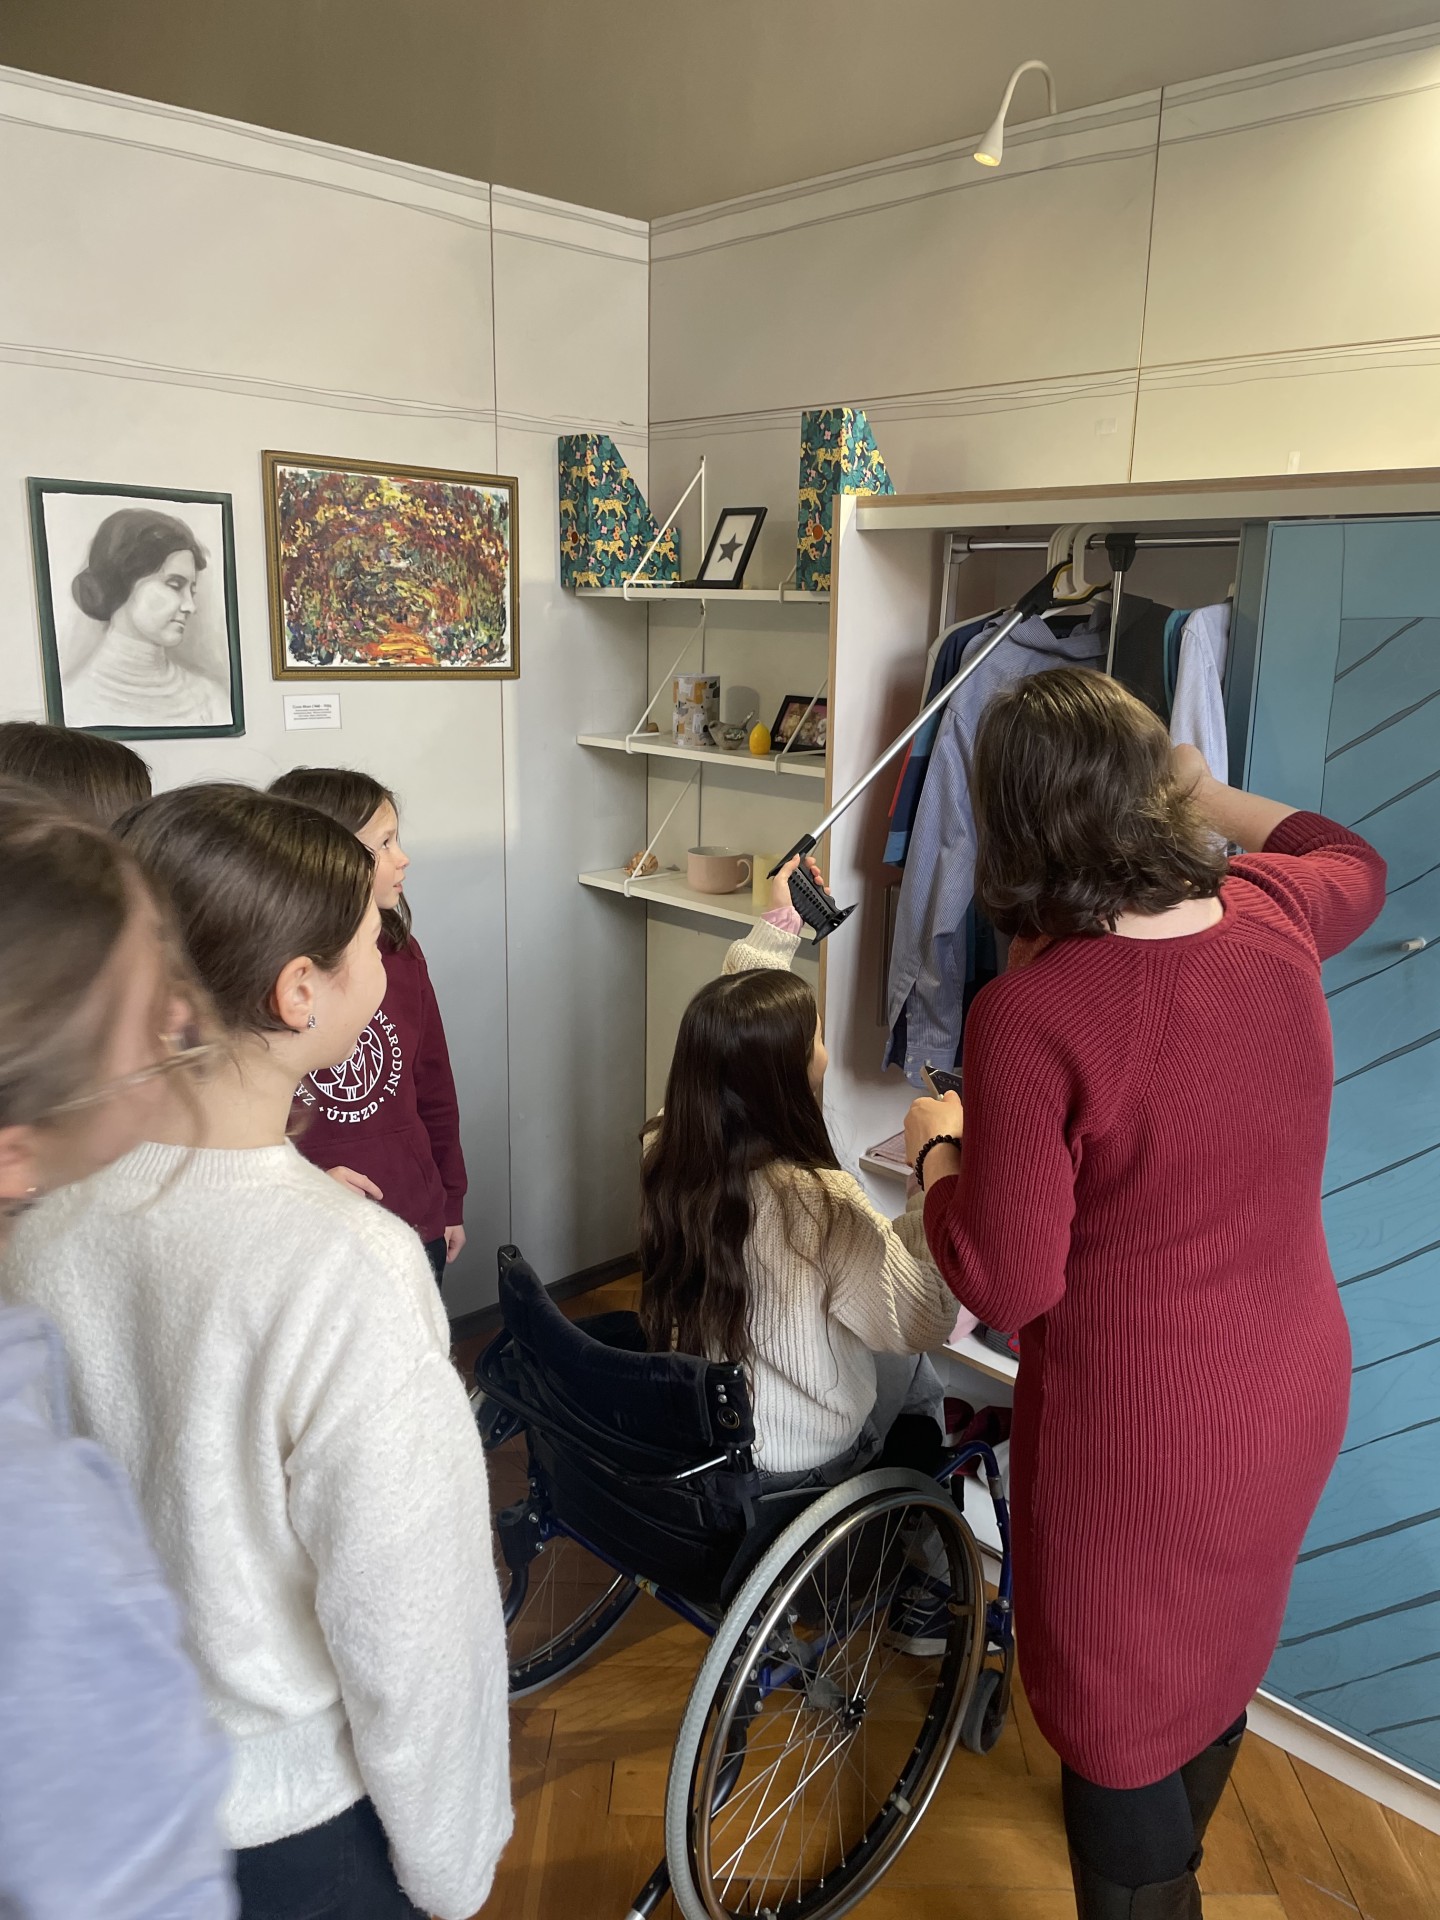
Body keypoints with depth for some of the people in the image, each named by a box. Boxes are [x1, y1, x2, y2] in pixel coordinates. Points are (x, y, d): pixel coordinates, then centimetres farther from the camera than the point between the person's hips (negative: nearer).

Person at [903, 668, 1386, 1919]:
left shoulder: (1031, 1016, -29)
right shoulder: (1271, 915, -10)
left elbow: (1003, 1284, -22)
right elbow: (1354, 861, 16)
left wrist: (939, 1146, -6)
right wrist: (1214, 799, 27)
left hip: (1141, 1429, -7)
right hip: (1297, 1386, 8)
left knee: (1121, 1710, 18)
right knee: (1220, 1640, 33)